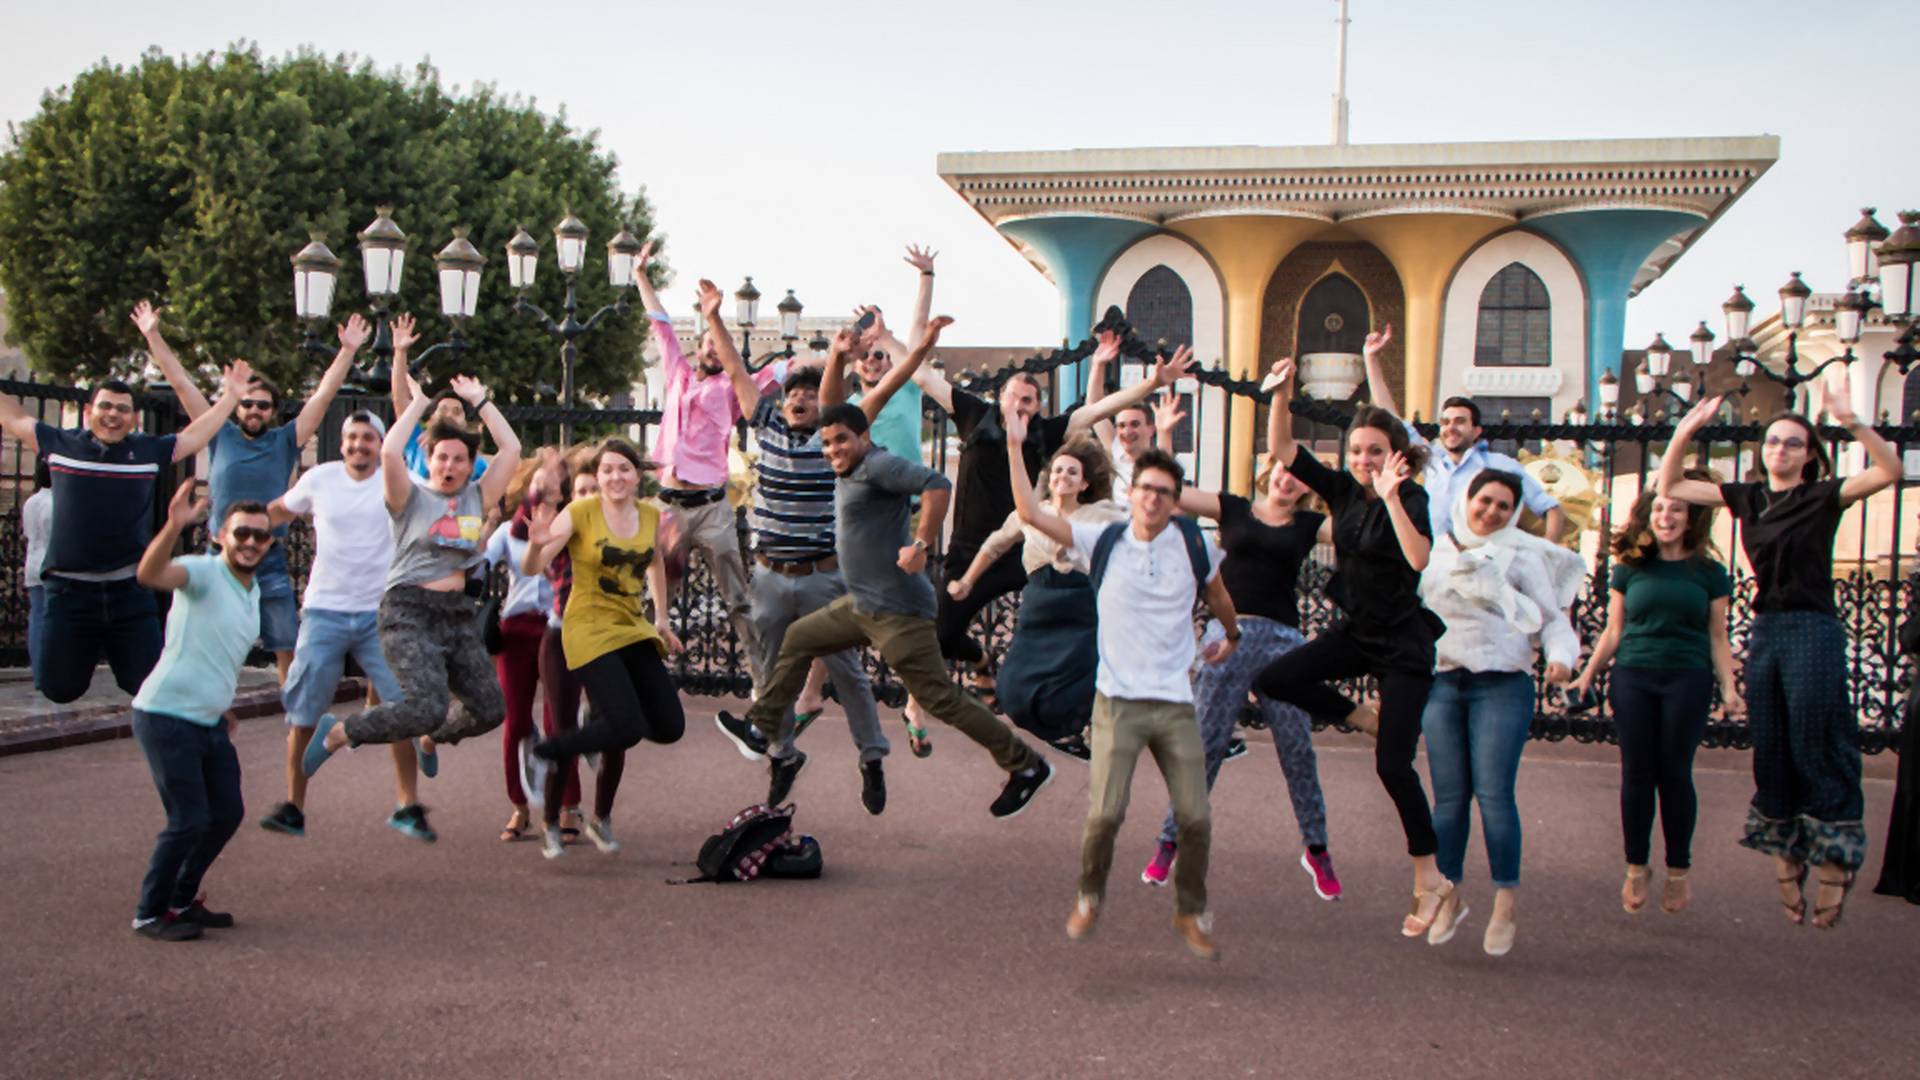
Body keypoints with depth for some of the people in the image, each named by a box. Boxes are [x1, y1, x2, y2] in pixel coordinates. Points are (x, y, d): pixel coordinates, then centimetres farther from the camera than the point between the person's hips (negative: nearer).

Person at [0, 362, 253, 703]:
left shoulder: (149, 451, 6)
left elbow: (195, 435, 15)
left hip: (130, 593, 1)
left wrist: (231, 397, 13)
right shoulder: (60, 444, 4)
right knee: (59, 688, 1)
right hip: (69, 593, -1)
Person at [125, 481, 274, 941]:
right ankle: (149, 914, 10)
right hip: (166, 717, -9)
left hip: (210, 721, 9)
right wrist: (175, 525, -51)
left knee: (228, 813, 11)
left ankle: (181, 900, 27)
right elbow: (149, 574, -36)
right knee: (189, 821, -7)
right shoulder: (204, 573, -14)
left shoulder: (252, 591, 13)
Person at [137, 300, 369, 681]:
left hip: (271, 563, 0)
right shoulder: (221, 435, 5)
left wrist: (348, 350, -5)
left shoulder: (285, 442, 4)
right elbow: (181, 383, 6)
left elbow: (323, 394, 0)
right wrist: (153, 337, 6)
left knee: (287, 649, 1)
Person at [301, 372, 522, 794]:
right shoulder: (412, 497, 1)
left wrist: (480, 402, 10)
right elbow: (390, 452, -17)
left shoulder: (476, 498, 13)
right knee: (426, 707, -24)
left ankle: (430, 739, 33)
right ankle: (337, 732, -1)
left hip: (458, 613, 6)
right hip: (409, 611, -6)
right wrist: (417, 403, -6)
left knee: (490, 709, 1)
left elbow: (511, 449, 7)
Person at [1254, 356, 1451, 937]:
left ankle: (1431, 878, 6)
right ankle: (1364, 718, 11)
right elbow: (1283, 451, -2)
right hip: (1355, 632, 6)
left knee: (1392, 763, -8)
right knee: (1274, 679, -10)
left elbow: (1419, 559, -34)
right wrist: (1282, 395, -16)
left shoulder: (1411, 497, -16)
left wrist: (1391, 496, -37)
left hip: (1403, 640, -6)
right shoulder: (1341, 489, 1)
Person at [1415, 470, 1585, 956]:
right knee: (1449, 796, 4)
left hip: (1502, 685, -3)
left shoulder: (1522, 556, 5)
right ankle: (1450, 897, 16)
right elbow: (1412, 605, 26)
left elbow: (1552, 617, 2)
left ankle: (1505, 907, -5)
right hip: (1442, 683, 3)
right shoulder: (1439, 549, 15)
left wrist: (1562, 656, -16)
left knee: (1493, 793, -11)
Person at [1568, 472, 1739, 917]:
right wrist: (1588, 674, 5)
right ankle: (1637, 867, 14)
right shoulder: (1630, 568, 8)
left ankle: (1679, 869, 16)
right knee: (1637, 773, 2)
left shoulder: (1709, 573, 7)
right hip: (1633, 679, 1)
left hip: (1688, 680, -1)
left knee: (1675, 773, 2)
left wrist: (1729, 686, -2)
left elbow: (1717, 637, 8)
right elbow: (1613, 631, 12)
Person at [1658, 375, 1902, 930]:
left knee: (1817, 749, -2)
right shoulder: (1748, 498, 10)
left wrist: (1850, 421, -28)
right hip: (1765, 630, 5)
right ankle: (1786, 859, 19)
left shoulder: (1824, 497, -2)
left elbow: (1890, 470, -17)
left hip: (1814, 632, -5)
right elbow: (1670, 486, 11)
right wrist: (1683, 434, -2)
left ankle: (1836, 863, 7)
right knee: (1771, 752, 9)